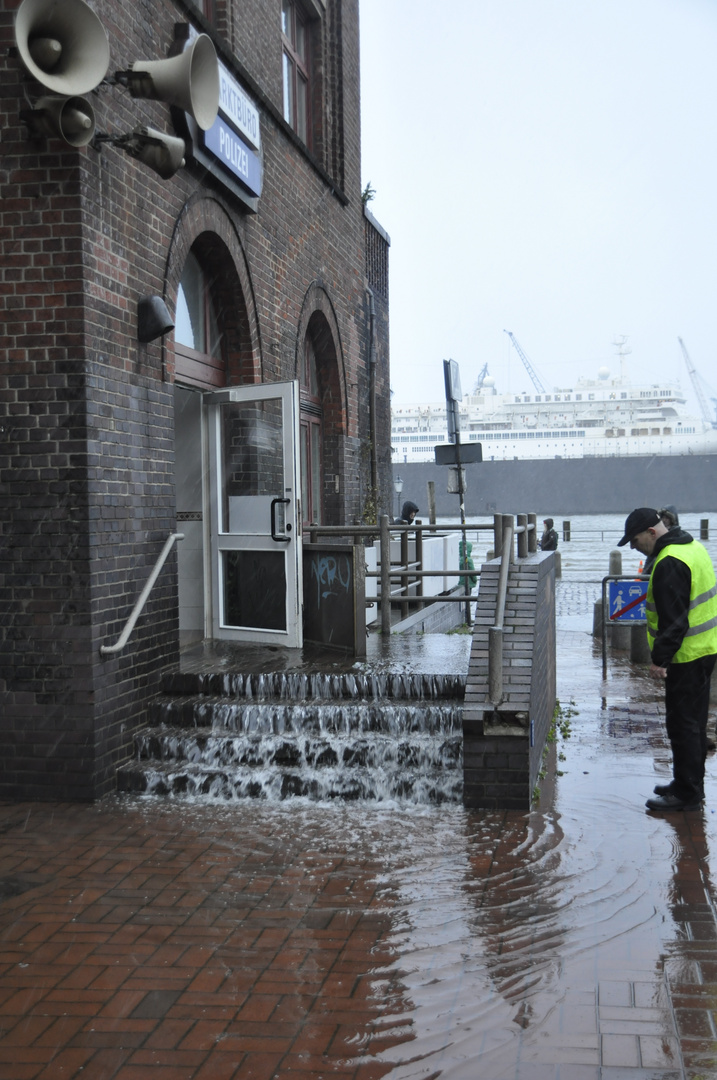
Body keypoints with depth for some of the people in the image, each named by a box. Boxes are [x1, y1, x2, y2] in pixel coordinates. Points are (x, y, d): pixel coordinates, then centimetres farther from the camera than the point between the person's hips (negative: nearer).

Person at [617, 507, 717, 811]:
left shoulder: (669, 564, -22)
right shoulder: (691, 546, 11)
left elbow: (673, 621, -24)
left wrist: (659, 658, -18)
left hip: (687, 656, -11)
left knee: (683, 724, -3)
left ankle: (687, 794, 3)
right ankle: (690, 785, 27)